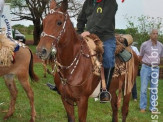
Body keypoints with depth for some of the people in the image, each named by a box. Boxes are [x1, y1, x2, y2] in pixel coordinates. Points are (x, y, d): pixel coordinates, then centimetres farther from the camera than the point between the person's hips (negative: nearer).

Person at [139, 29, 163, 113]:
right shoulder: (145, 44, -4)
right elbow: (141, 56, 8)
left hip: (155, 69, 3)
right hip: (146, 68, -2)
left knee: (154, 89, 3)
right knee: (144, 88, 0)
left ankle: (153, 107, 10)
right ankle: (143, 107, 9)